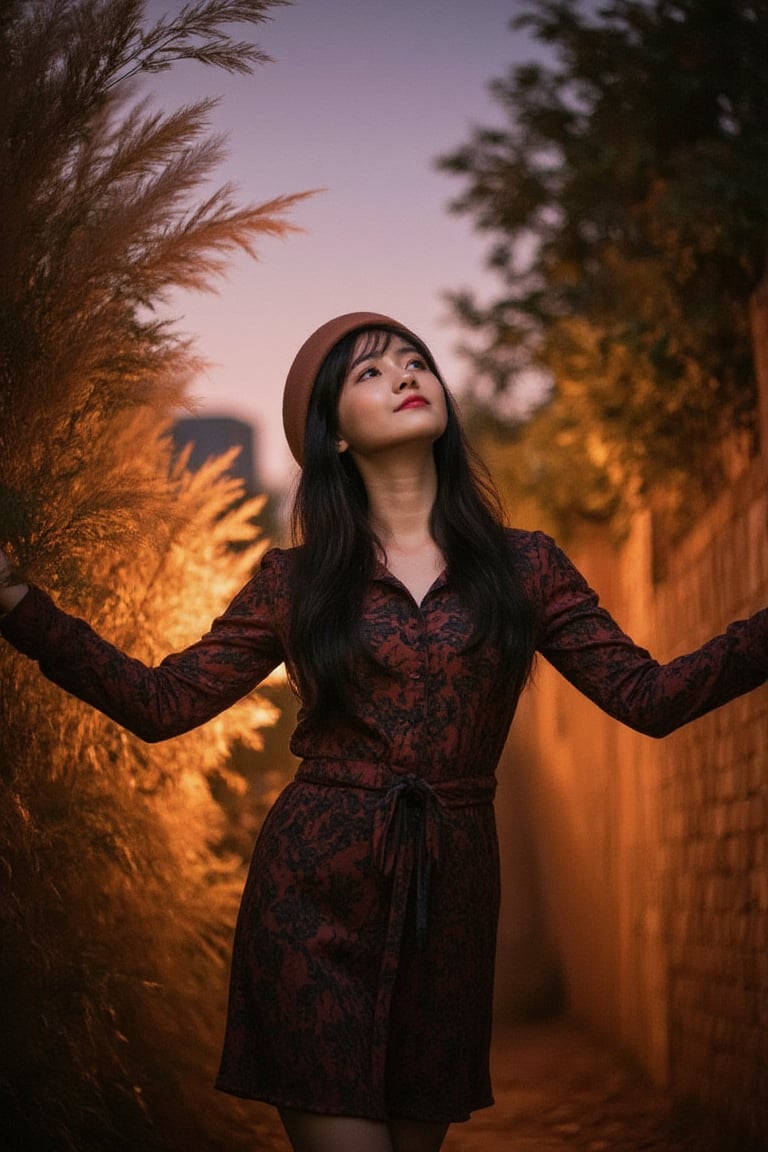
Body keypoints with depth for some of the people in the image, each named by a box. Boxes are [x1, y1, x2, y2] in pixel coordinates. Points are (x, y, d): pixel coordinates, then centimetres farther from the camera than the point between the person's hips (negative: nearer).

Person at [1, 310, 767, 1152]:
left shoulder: (524, 567, 7)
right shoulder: (295, 579, 5)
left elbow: (648, 696, 3)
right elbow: (161, 703, 3)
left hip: (449, 898, 2)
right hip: (314, 893, -2)